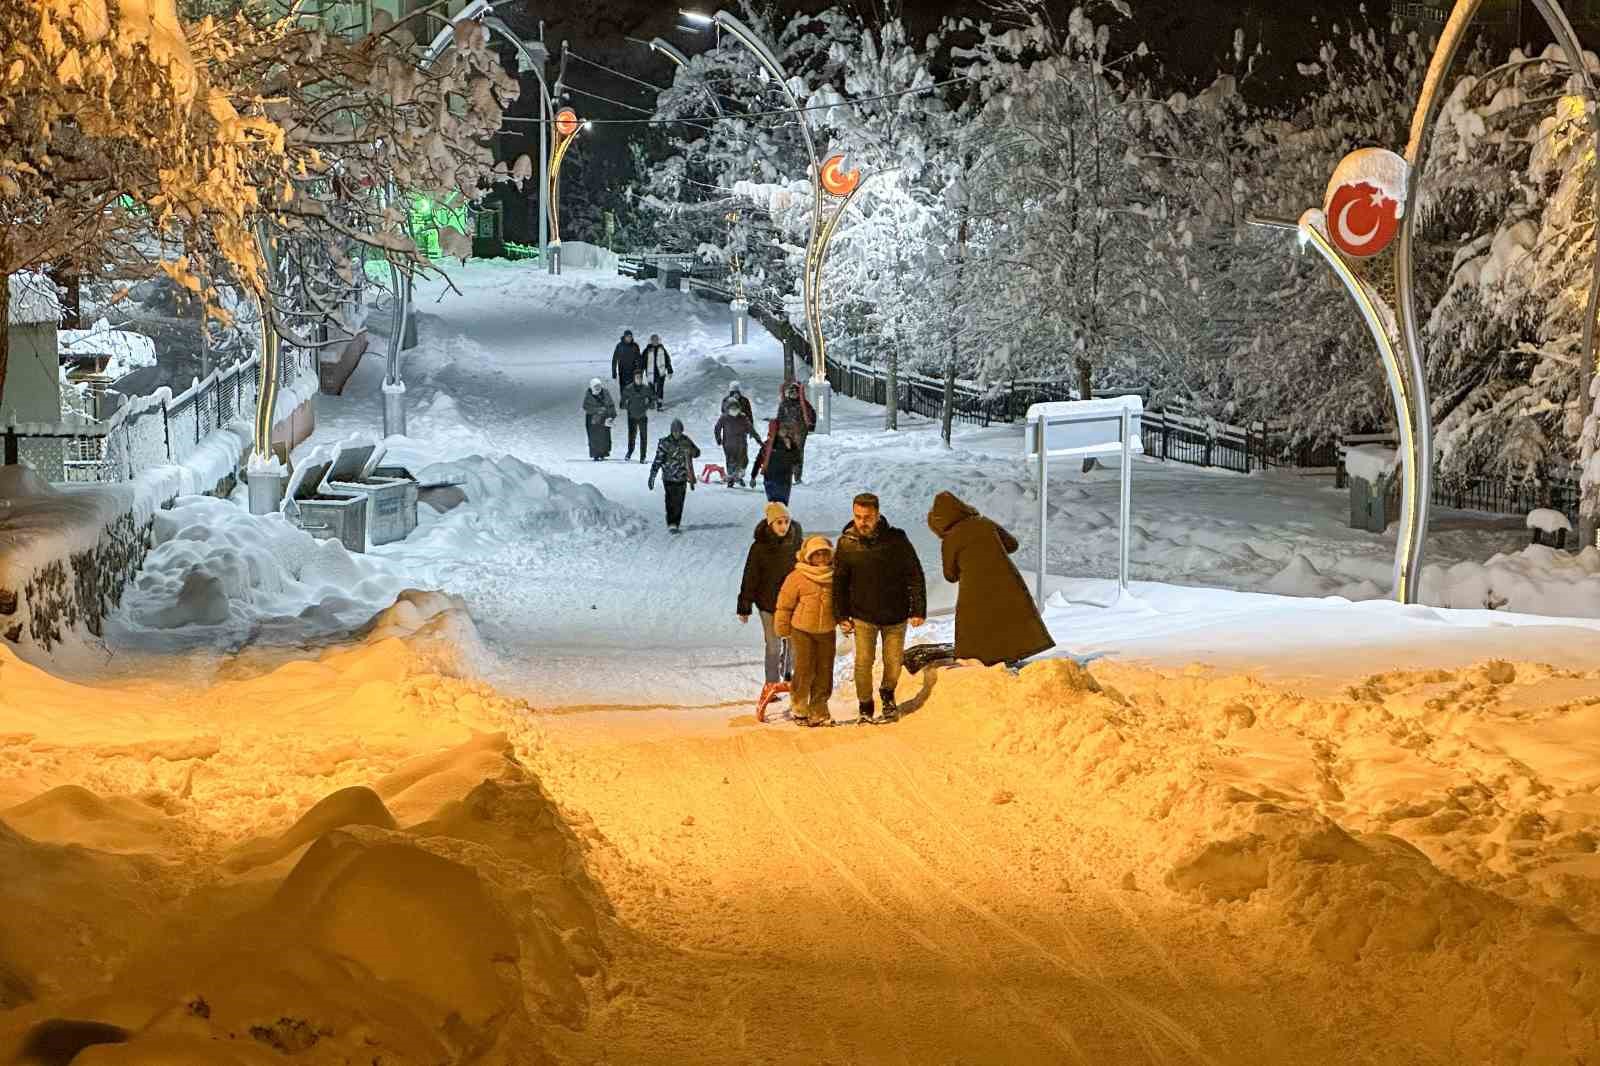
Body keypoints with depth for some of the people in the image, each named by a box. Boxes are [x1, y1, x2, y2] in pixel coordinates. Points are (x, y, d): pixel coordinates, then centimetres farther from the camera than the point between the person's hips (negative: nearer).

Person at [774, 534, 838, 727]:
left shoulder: (835, 577, 2)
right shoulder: (797, 577, -10)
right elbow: (785, 603, -4)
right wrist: (783, 628, -1)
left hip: (827, 631, 4)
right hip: (802, 630, -4)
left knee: (824, 671, 5)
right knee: (805, 670, -5)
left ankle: (818, 712, 15)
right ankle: (799, 709, 13)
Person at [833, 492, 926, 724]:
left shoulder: (896, 539, -11)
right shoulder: (847, 543, -7)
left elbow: (915, 575, -5)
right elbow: (839, 581, 3)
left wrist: (918, 609, -8)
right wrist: (841, 616, -1)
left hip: (895, 615, 0)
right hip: (863, 616, 0)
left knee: (894, 663, 7)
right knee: (863, 663, -6)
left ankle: (887, 694, 37)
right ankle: (865, 708, 12)